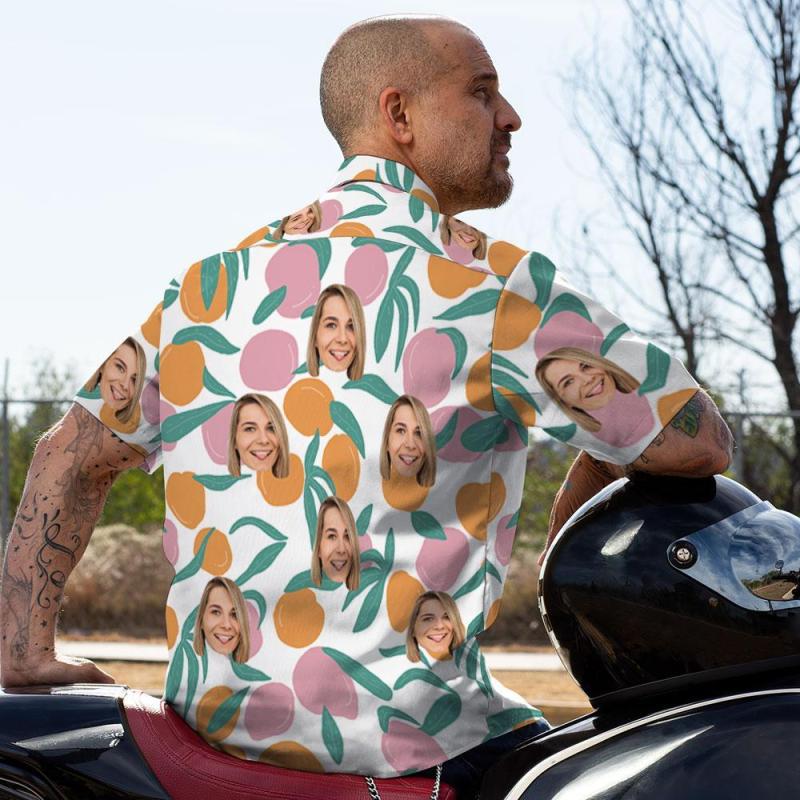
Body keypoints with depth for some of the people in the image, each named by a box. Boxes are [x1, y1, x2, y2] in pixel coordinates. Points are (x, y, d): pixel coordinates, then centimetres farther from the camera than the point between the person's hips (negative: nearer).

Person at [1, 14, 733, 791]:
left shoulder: (216, 281, 10)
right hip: (394, 740, -6)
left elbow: (70, 458, 14)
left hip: (210, 714, 7)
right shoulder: (495, 285, -8)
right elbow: (700, 442, -2)